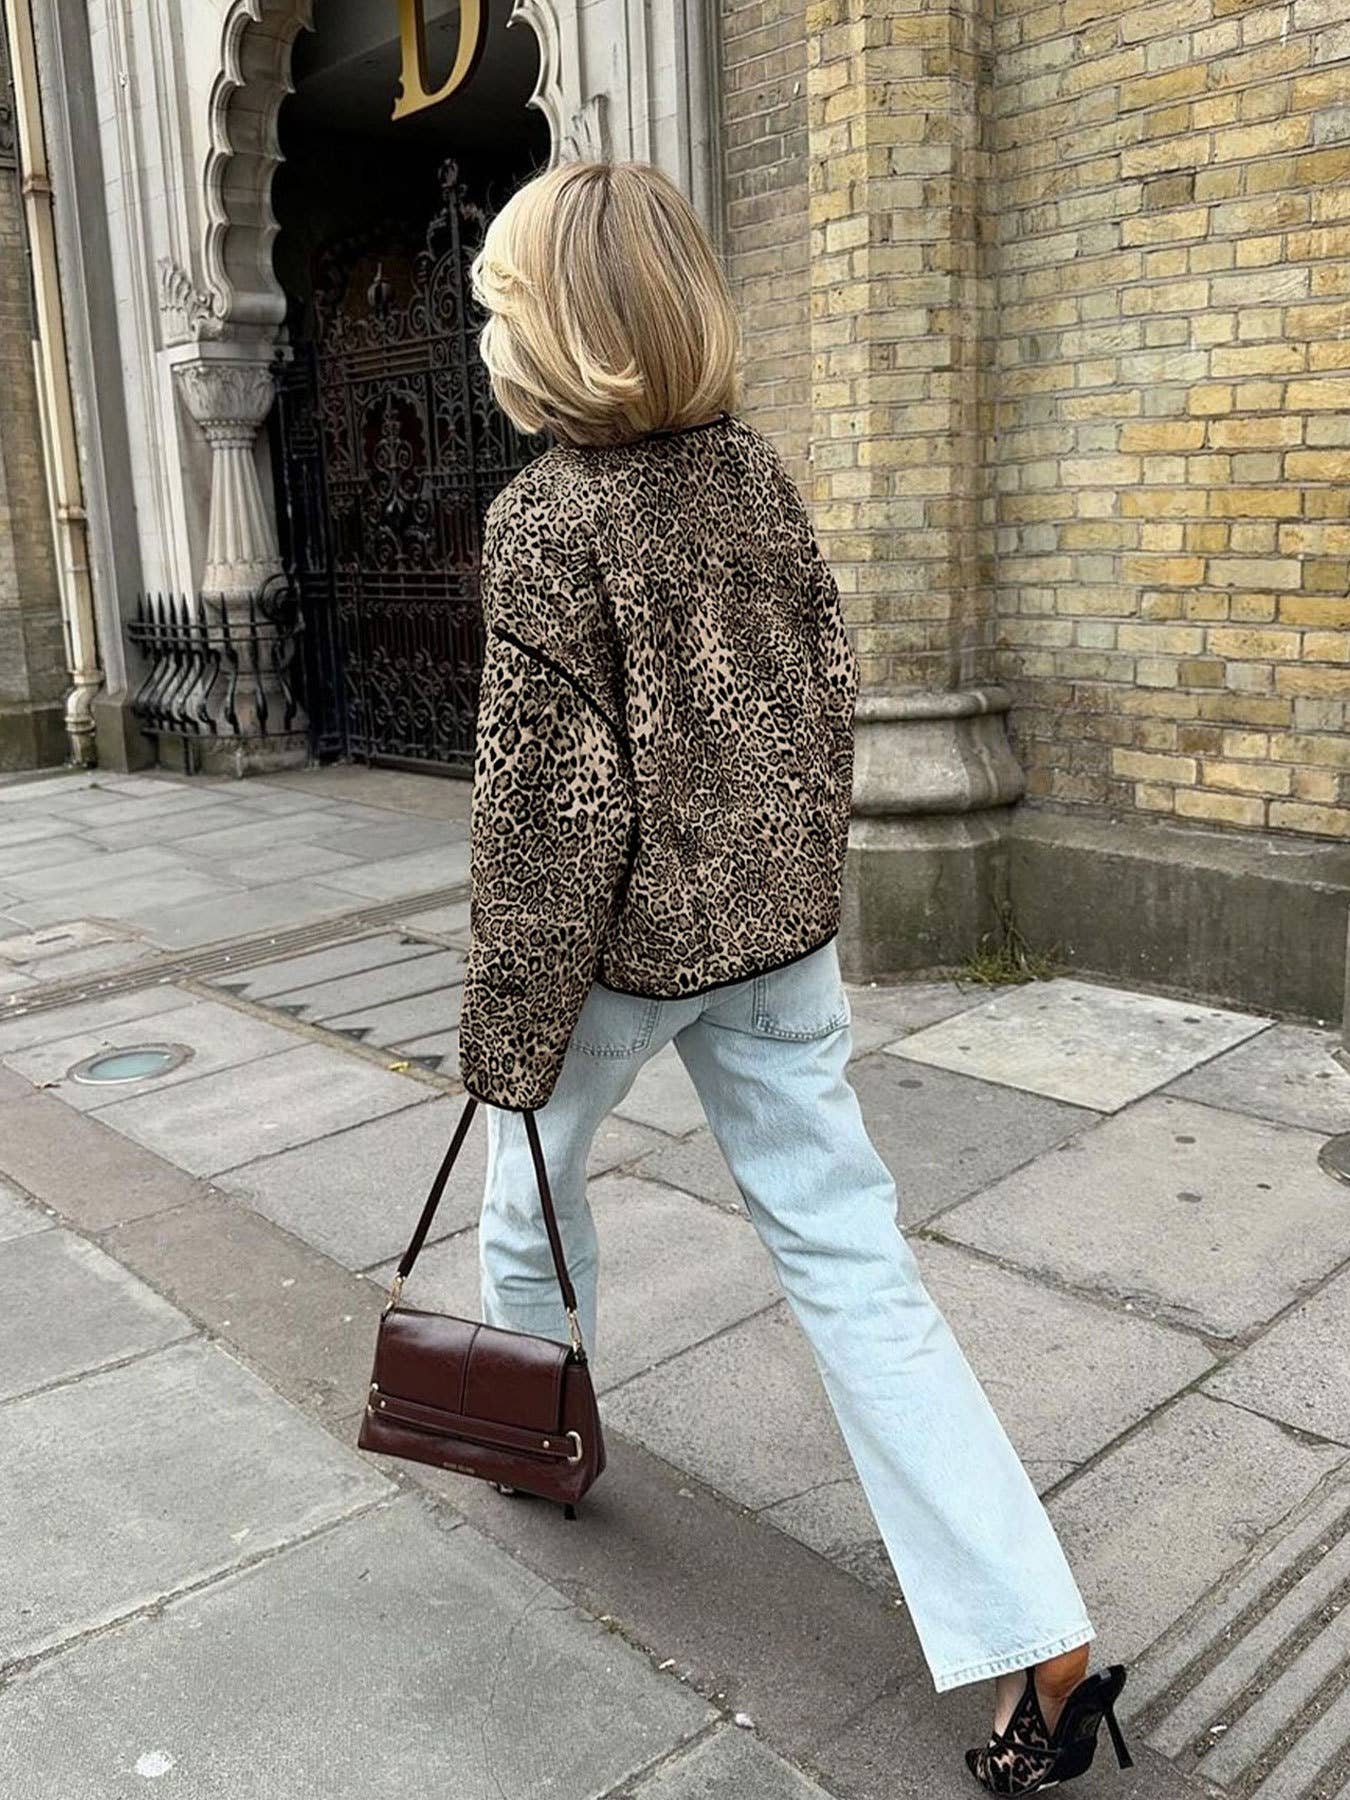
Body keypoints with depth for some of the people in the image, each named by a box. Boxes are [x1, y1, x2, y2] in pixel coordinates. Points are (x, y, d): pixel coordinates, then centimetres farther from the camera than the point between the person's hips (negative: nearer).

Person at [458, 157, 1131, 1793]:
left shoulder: (544, 522, -15)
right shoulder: (755, 469, 3)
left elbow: (552, 809, -17)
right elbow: (828, 686, 9)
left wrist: (504, 1031, -8)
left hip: (629, 938, -5)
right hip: (778, 924, 5)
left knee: (535, 1163, 25)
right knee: (848, 1259, 6)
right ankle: (1042, 1646, 7)